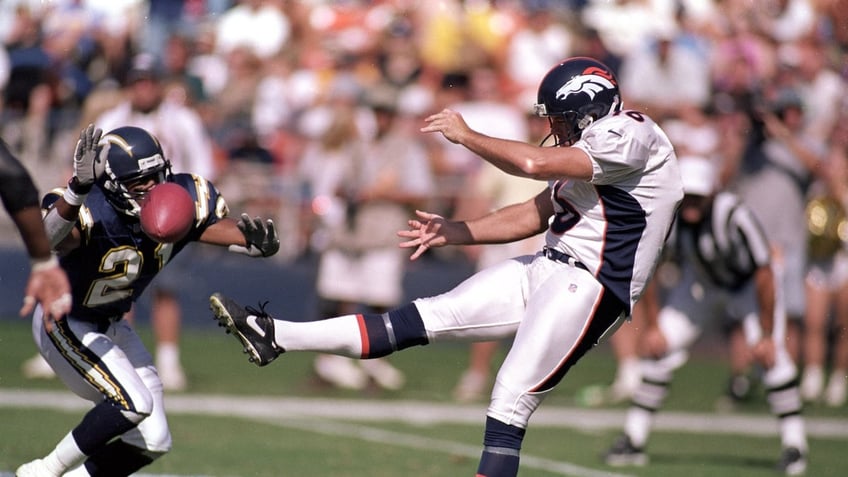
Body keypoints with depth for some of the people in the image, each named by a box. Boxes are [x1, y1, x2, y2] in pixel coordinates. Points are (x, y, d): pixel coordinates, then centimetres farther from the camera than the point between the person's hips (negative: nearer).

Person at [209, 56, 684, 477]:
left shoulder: (630, 136, -13)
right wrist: (451, 233, 16)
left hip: (588, 287, -8)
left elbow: (534, 163, -23)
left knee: (511, 402, -15)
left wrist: (466, 135, -10)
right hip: (547, 269, 8)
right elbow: (533, 216, 22)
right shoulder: (593, 150, 20)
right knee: (428, 317, 2)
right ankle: (276, 336, -2)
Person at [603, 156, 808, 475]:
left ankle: (794, 444, -9)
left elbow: (764, 275, -29)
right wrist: (652, 325, -7)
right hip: (699, 282, 4)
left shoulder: (733, 217, -38)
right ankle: (633, 440, 4)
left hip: (747, 284, -4)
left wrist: (766, 334, -24)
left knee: (769, 354, -21)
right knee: (660, 346, -6)